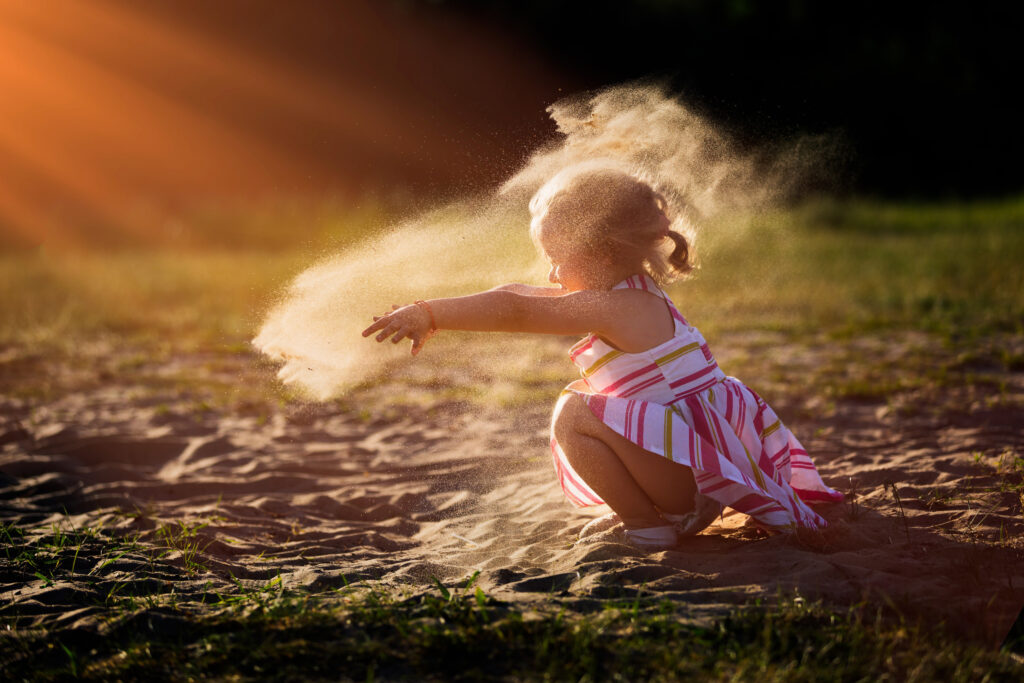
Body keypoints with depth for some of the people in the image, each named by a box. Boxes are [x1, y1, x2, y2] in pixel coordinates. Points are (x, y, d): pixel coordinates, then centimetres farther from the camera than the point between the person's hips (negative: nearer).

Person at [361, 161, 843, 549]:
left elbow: (517, 312, -23)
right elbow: (524, 299, 16)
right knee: (581, 395, 24)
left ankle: (649, 527, -11)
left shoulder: (617, 309, -18)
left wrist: (430, 313, -23)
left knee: (574, 416, -22)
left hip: (704, 463, -10)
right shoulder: (634, 297, 12)